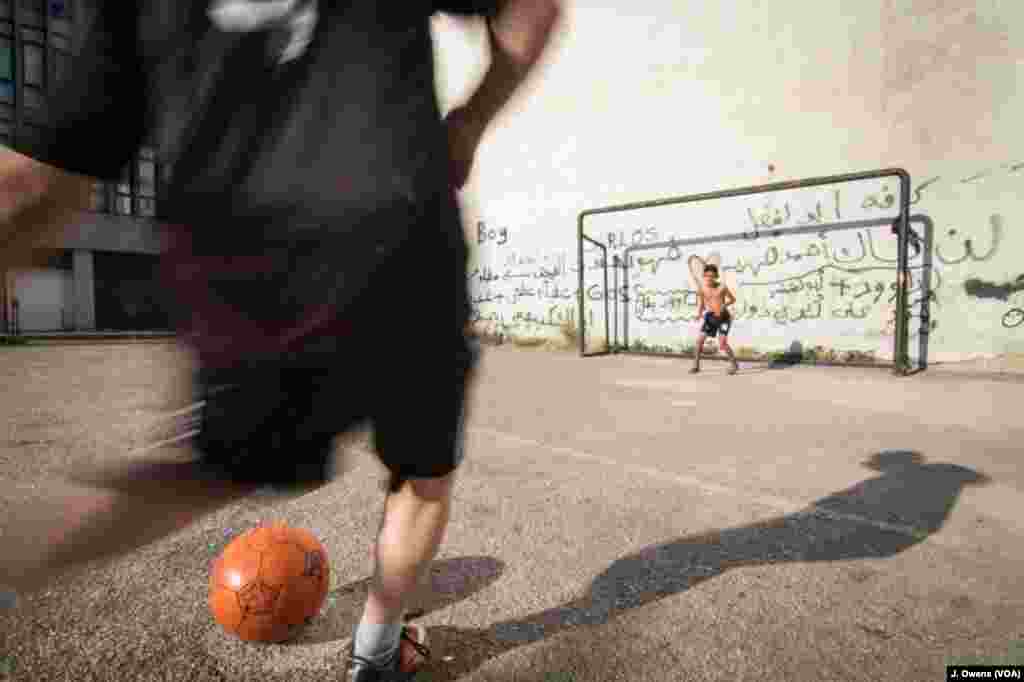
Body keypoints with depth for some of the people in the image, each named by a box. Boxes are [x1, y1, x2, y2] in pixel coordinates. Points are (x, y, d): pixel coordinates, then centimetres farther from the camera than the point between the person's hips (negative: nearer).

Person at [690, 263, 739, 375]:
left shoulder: (722, 287, -13)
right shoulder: (702, 288, -7)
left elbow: (733, 299, 0)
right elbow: (701, 304, 2)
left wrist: (724, 305, -19)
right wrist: (699, 314, -17)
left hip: (724, 317, -3)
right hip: (710, 317, 3)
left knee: (722, 343, -13)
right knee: (700, 339, -6)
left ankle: (735, 364, 9)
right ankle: (696, 366, 7)